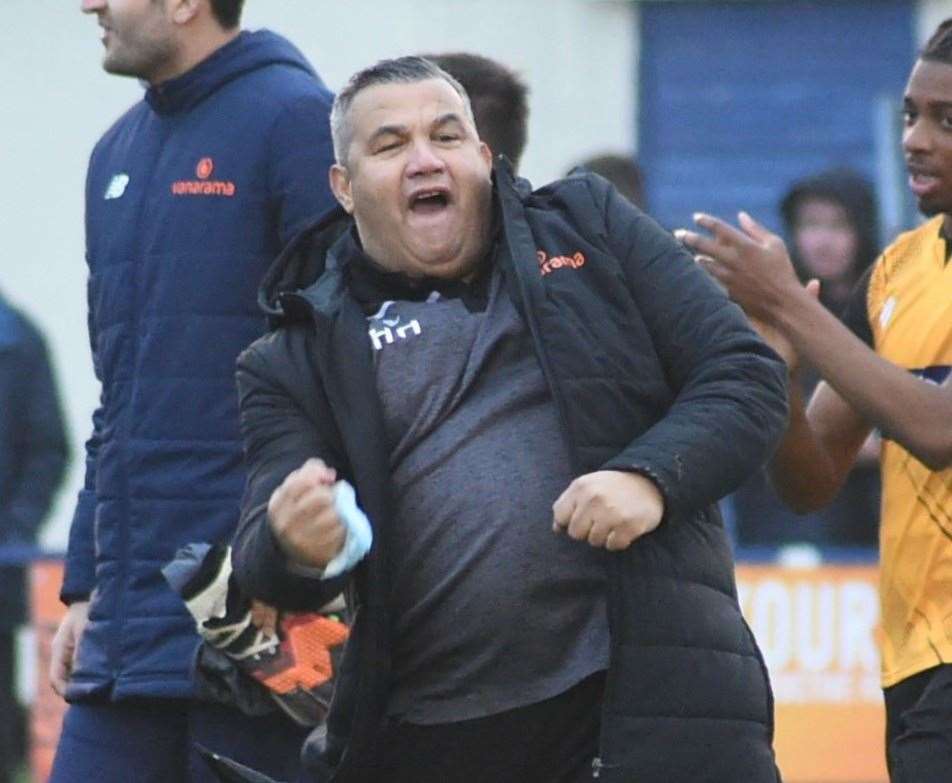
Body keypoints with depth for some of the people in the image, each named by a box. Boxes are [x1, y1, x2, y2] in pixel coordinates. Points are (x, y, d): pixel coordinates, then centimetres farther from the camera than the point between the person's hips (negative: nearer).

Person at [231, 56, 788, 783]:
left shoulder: (588, 226, 12)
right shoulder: (300, 357, 10)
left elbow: (747, 374, 7)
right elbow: (263, 556, 2)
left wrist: (651, 476, -12)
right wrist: (296, 547, -23)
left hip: (653, 707, -2)